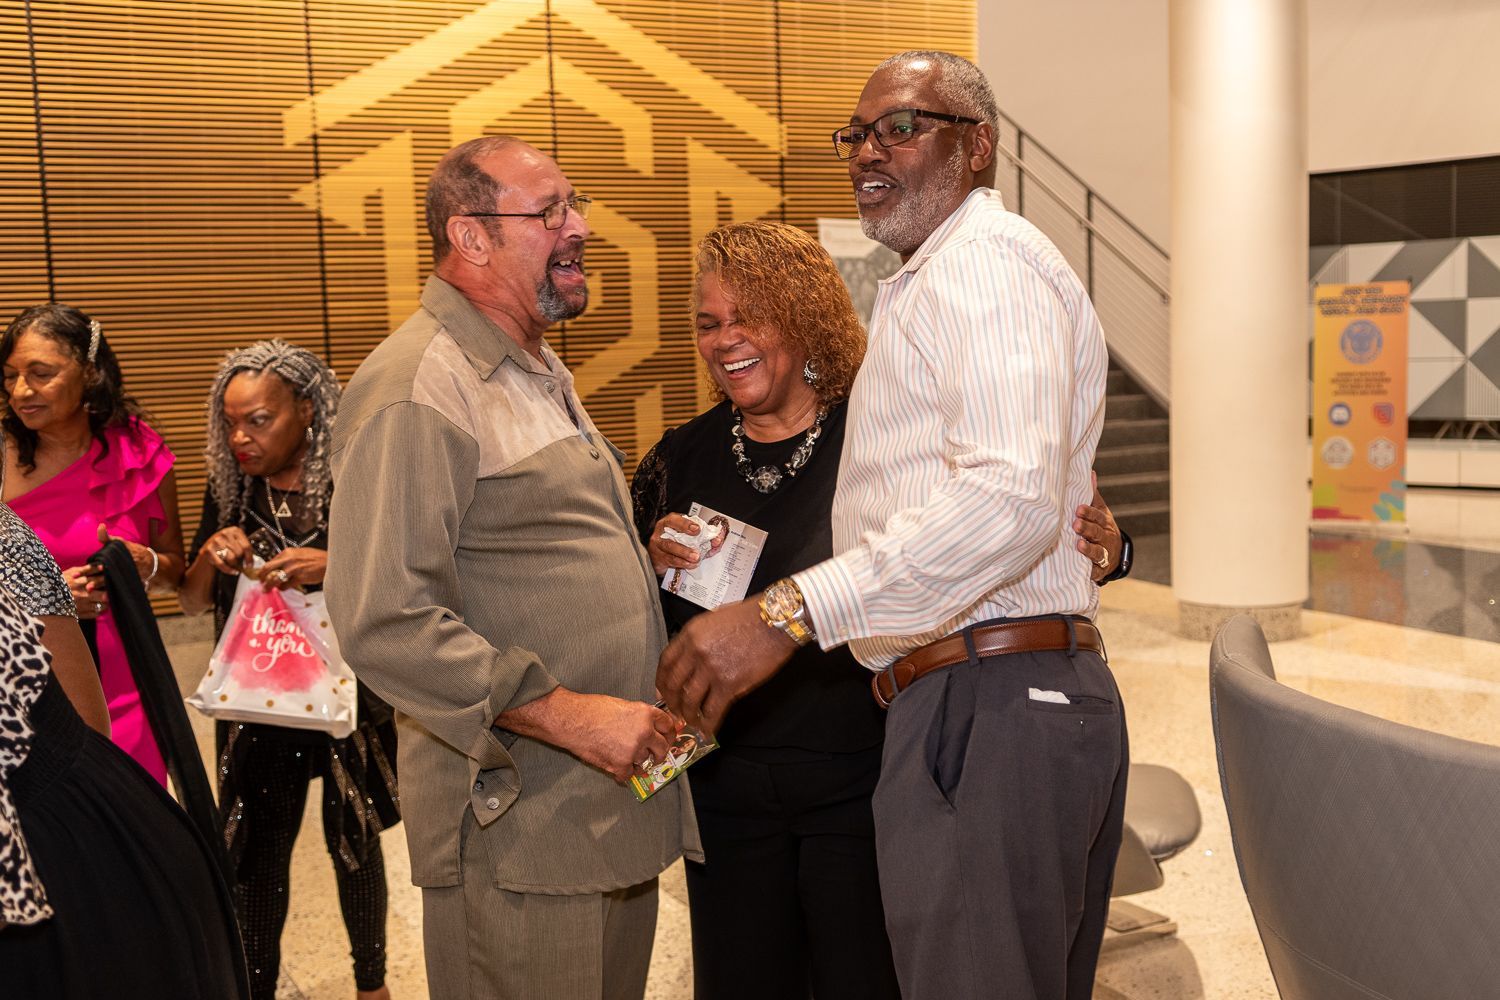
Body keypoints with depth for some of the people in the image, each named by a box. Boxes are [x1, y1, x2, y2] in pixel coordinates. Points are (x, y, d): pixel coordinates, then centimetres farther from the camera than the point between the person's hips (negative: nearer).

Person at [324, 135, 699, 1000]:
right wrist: (572, 716, -23)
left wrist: (652, 563, 11)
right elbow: (386, 623, -24)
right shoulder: (417, 392, -17)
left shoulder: (538, 369, 16)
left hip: (617, 797, 9)